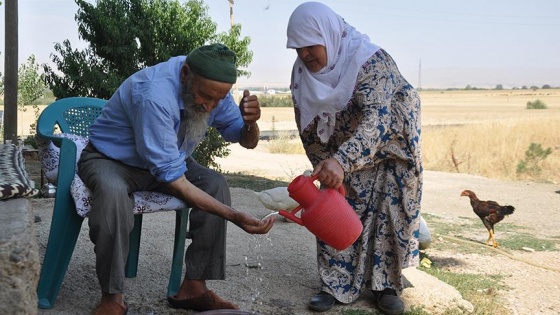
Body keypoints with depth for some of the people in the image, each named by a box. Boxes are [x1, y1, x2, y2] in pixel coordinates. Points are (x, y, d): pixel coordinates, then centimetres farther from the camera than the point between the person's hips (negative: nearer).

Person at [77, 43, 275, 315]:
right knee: (112, 192, -39)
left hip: (166, 159, 6)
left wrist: (250, 122, -30)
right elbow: (172, 179, -35)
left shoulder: (212, 89, -14)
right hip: (110, 158, -6)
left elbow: (247, 141, -5)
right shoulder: (155, 96, -37)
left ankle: (193, 287, -10)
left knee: (215, 184, -17)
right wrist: (234, 216, -40)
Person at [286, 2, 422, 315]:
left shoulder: (371, 60, -32)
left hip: (388, 149, -4)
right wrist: (327, 166, -10)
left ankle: (386, 286, 11)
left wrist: (342, 162, -58)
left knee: (388, 214, -4)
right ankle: (337, 284, 8)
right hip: (339, 154, 4)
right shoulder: (302, 71, -14)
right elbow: (308, 128, -5)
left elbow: (375, 118, -45)